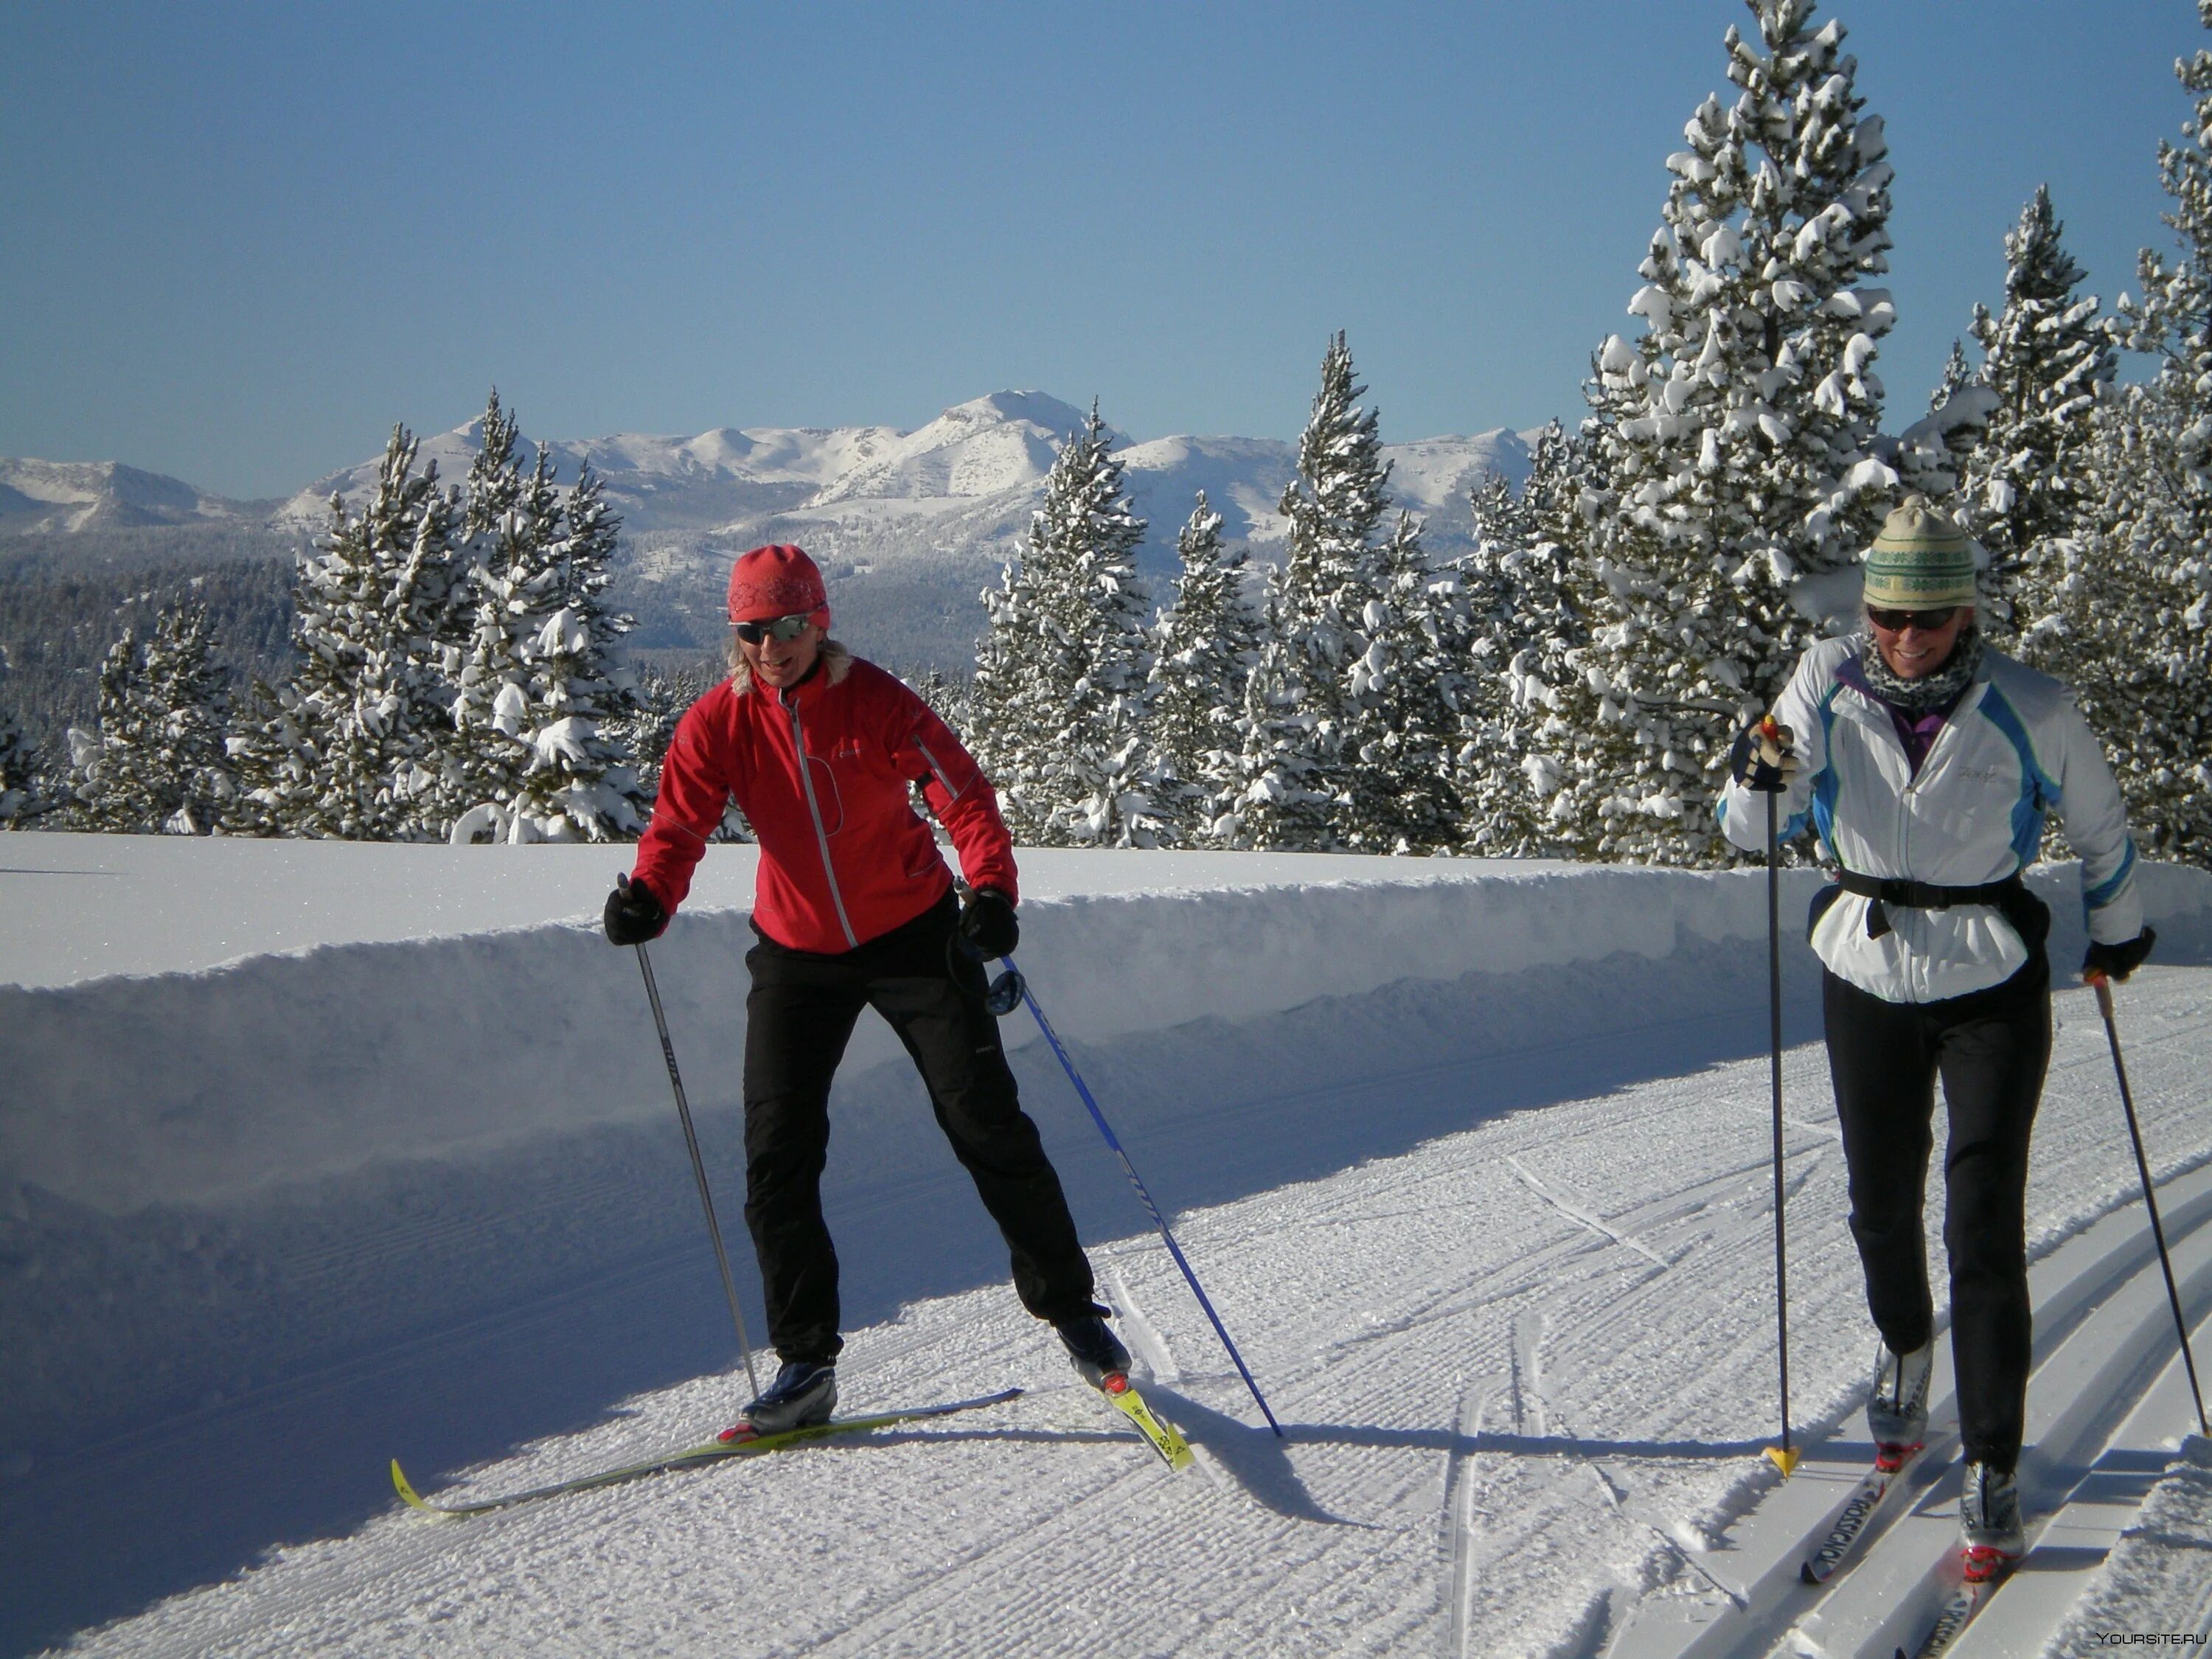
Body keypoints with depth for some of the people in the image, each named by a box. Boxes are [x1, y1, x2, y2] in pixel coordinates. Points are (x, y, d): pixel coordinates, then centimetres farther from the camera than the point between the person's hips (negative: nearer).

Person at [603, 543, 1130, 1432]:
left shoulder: (878, 703, -16)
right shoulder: (717, 723, -9)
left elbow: (964, 797, -21)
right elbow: (678, 825, -14)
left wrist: (991, 890, -40)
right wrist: (647, 897, -36)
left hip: (912, 934, -2)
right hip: (796, 953, 3)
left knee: (987, 1126, -2)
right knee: (777, 1154, -4)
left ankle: (1068, 1303, 16)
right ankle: (806, 1359, 6)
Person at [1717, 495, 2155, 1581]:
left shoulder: (2030, 711, -12)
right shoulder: (1828, 689, -8)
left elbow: (2099, 823, 7)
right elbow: (1749, 831, -2)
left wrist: (2117, 929, 20)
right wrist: (1759, 777, -24)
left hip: (1993, 989, -2)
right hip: (1866, 980, 2)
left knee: (1984, 1223, -8)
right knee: (1881, 1202, 15)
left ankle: (1991, 1472, -2)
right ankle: (1904, 1345, 47)